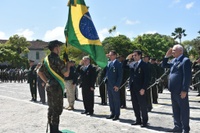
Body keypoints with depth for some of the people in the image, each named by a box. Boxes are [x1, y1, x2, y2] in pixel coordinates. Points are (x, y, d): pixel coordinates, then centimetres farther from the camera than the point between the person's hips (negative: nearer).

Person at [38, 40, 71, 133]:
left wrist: (46, 81, 14)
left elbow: (39, 72, 14)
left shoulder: (46, 59, 9)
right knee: (57, 109, -2)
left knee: (51, 108, 15)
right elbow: (66, 74, -16)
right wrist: (68, 65, 1)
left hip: (49, 86, 9)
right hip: (57, 87, -9)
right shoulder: (57, 60, -16)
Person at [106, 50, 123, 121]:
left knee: (116, 100, 2)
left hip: (115, 85, -7)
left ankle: (117, 114, 11)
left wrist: (117, 85, -16)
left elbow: (120, 75, -12)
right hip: (108, 85, 7)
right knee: (110, 100, 13)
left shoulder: (118, 64, -8)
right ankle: (112, 113, 23)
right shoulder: (108, 63, 13)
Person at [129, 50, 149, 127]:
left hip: (140, 88, -7)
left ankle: (144, 121, 12)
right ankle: (138, 120, 22)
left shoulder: (144, 64, -7)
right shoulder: (133, 65, 14)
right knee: (135, 105, 11)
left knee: (143, 105, 2)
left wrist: (143, 88, -17)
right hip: (133, 88, 7)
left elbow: (146, 77, -13)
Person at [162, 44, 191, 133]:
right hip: (174, 90, 8)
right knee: (175, 110, 15)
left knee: (184, 110, 3)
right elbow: (164, 65, 24)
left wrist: (184, 90, -20)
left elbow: (187, 76, -17)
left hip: (181, 90, -8)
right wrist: (167, 56, 9)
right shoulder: (174, 60, 13)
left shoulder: (185, 60, -12)